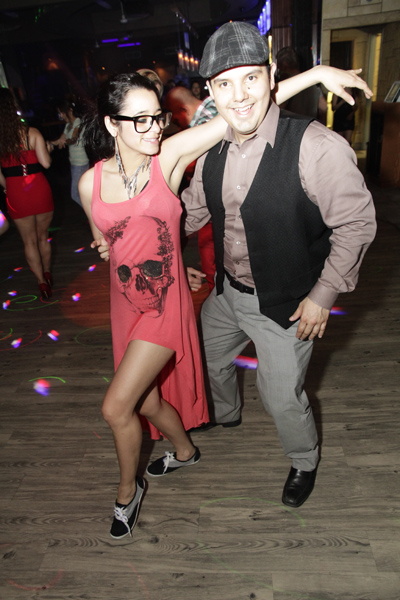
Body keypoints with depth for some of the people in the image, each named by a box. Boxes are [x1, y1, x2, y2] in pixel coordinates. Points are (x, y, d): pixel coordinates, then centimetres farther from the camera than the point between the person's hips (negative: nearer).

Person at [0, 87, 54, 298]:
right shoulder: (32, 133, -8)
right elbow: (45, 163, -11)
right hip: (39, 190, 0)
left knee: (29, 241, 13)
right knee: (43, 237, 18)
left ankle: (42, 283, 15)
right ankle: (47, 274, 34)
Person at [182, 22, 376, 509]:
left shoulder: (315, 146, -25)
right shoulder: (213, 151, -5)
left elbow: (357, 222, -17)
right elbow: (191, 211, 10)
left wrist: (322, 295, -15)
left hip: (286, 303, -6)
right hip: (227, 291, 7)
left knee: (281, 397, 8)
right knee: (210, 358, 27)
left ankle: (304, 461, 45)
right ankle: (226, 413, 63)